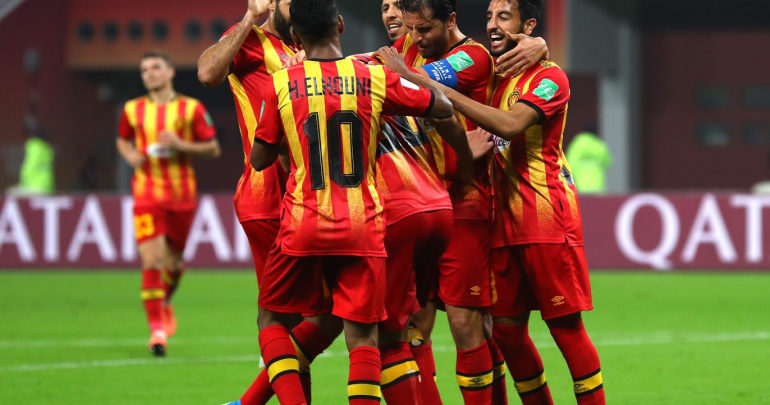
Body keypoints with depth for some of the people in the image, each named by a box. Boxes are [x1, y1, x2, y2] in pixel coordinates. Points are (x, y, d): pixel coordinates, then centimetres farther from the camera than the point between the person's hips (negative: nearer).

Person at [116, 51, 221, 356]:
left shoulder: (191, 108, -1)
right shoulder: (133, 110, 6)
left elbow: (213, 149, 1)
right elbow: (123, 140, 23)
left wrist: (181, 145, -14)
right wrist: (130, 155, 0)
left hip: (182, 194, 0)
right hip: (147, 193, 0)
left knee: (173, 262, 10)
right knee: (151, 260, -15)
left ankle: (165, 302, 44)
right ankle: (157, 330, -15)